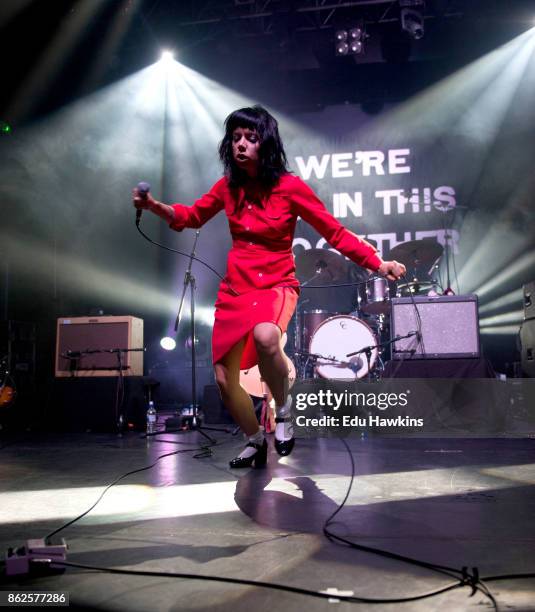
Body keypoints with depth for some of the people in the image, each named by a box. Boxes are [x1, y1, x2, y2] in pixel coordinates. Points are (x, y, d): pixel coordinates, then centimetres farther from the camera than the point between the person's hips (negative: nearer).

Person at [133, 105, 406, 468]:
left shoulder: (289, 186, -10)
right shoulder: (228, 186, 2)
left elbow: (335, 233, -7)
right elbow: (192, 217, 16)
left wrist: (378, 264, -16)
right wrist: (154, 206, -2)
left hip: (277, 285, -5)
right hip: (235, 288, 5)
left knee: (264, 336, -39)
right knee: (225, 380, 4)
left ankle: (284, 409, -10)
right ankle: (255, 440, 31)